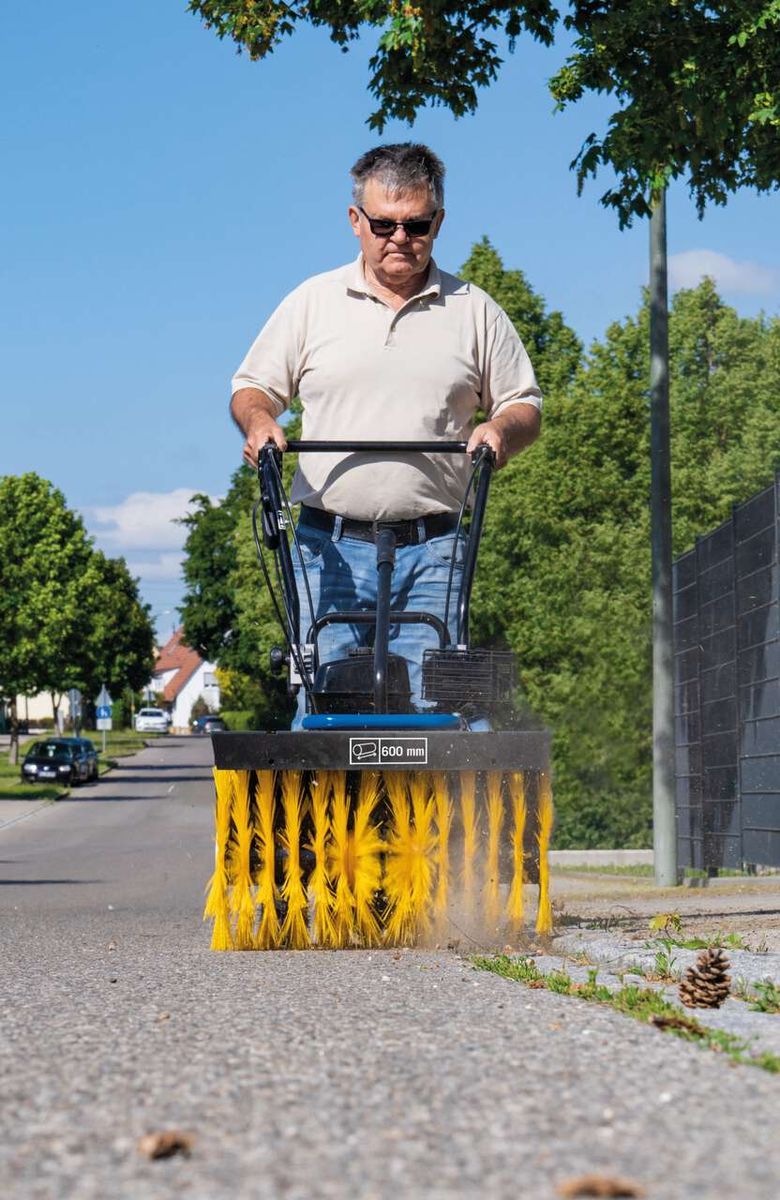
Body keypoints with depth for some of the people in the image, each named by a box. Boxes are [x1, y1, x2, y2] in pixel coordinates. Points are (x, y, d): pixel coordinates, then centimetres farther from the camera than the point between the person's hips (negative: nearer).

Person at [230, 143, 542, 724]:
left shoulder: (474, 311, 11)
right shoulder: (313, 302, 11)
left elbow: (526, 405, 15)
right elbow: (253, 386, 16)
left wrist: (502, 428, -8)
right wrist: (258, 419, -7)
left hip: (432, 550, 0)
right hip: (329, 545, 0)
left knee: (427, 707, -8)